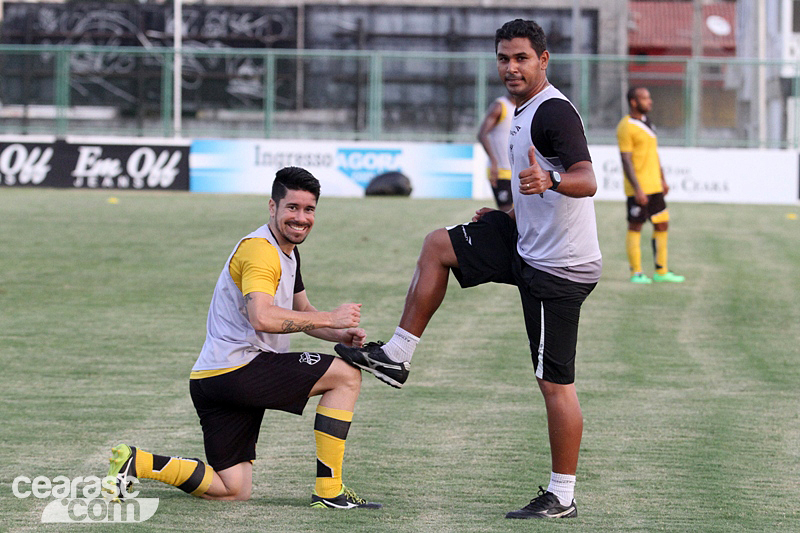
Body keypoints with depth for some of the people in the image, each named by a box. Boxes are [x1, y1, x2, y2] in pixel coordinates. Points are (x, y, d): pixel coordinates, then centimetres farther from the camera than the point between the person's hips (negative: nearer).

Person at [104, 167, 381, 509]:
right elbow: (262, 317, -28)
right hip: (237, 368, -10)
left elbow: (302, 312, 29)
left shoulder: (288, 251, 20)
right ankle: (329, 492, -8)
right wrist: (330, 318, -23)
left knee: (232, 491, 9)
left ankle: (136, 463, 6)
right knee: (347, 376, -8)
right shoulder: (259, 249, -14)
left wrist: (340, 335, 8)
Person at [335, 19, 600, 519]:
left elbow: (587, 180, -32)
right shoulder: (526, 111, 13)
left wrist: (549, 181, -50)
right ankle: (397, 357, 20)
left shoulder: (555, 112, -18)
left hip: (558, 269, -10)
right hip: (530, 246, 10)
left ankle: (562, 497, 0)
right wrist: (509, 216, 19)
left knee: (555, 382, -7)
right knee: (438, 245, 16)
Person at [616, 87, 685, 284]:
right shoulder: (626, 127, -12)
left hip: (654, 186, 9)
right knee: (635, 227, -2)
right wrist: (637, 189, -21)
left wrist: (662, 179, 21)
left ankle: (661, 272, 14)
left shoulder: (647, 123, 15)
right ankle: (636, 273, 3)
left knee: (662, 225, 8)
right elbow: (626, 161, -16)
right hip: (638, 189, -9)